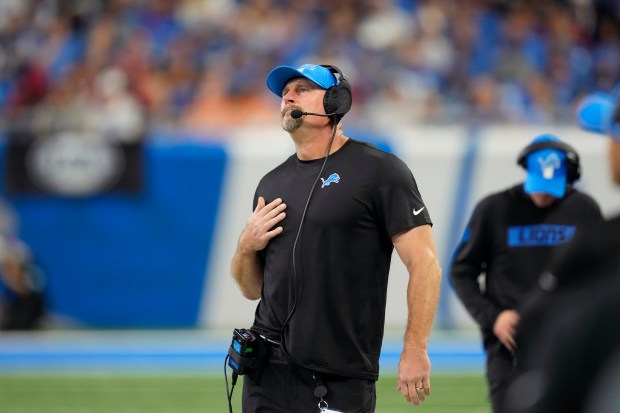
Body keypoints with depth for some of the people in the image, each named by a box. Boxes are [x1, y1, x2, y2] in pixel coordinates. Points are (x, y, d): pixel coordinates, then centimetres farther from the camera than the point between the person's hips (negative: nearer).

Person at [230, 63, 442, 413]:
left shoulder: (379, 170, -3)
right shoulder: (272, 184, 15)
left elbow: (425, 264, -10)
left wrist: (415, 351, -17)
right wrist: (246, 247, -1)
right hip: (269, 370, 5)